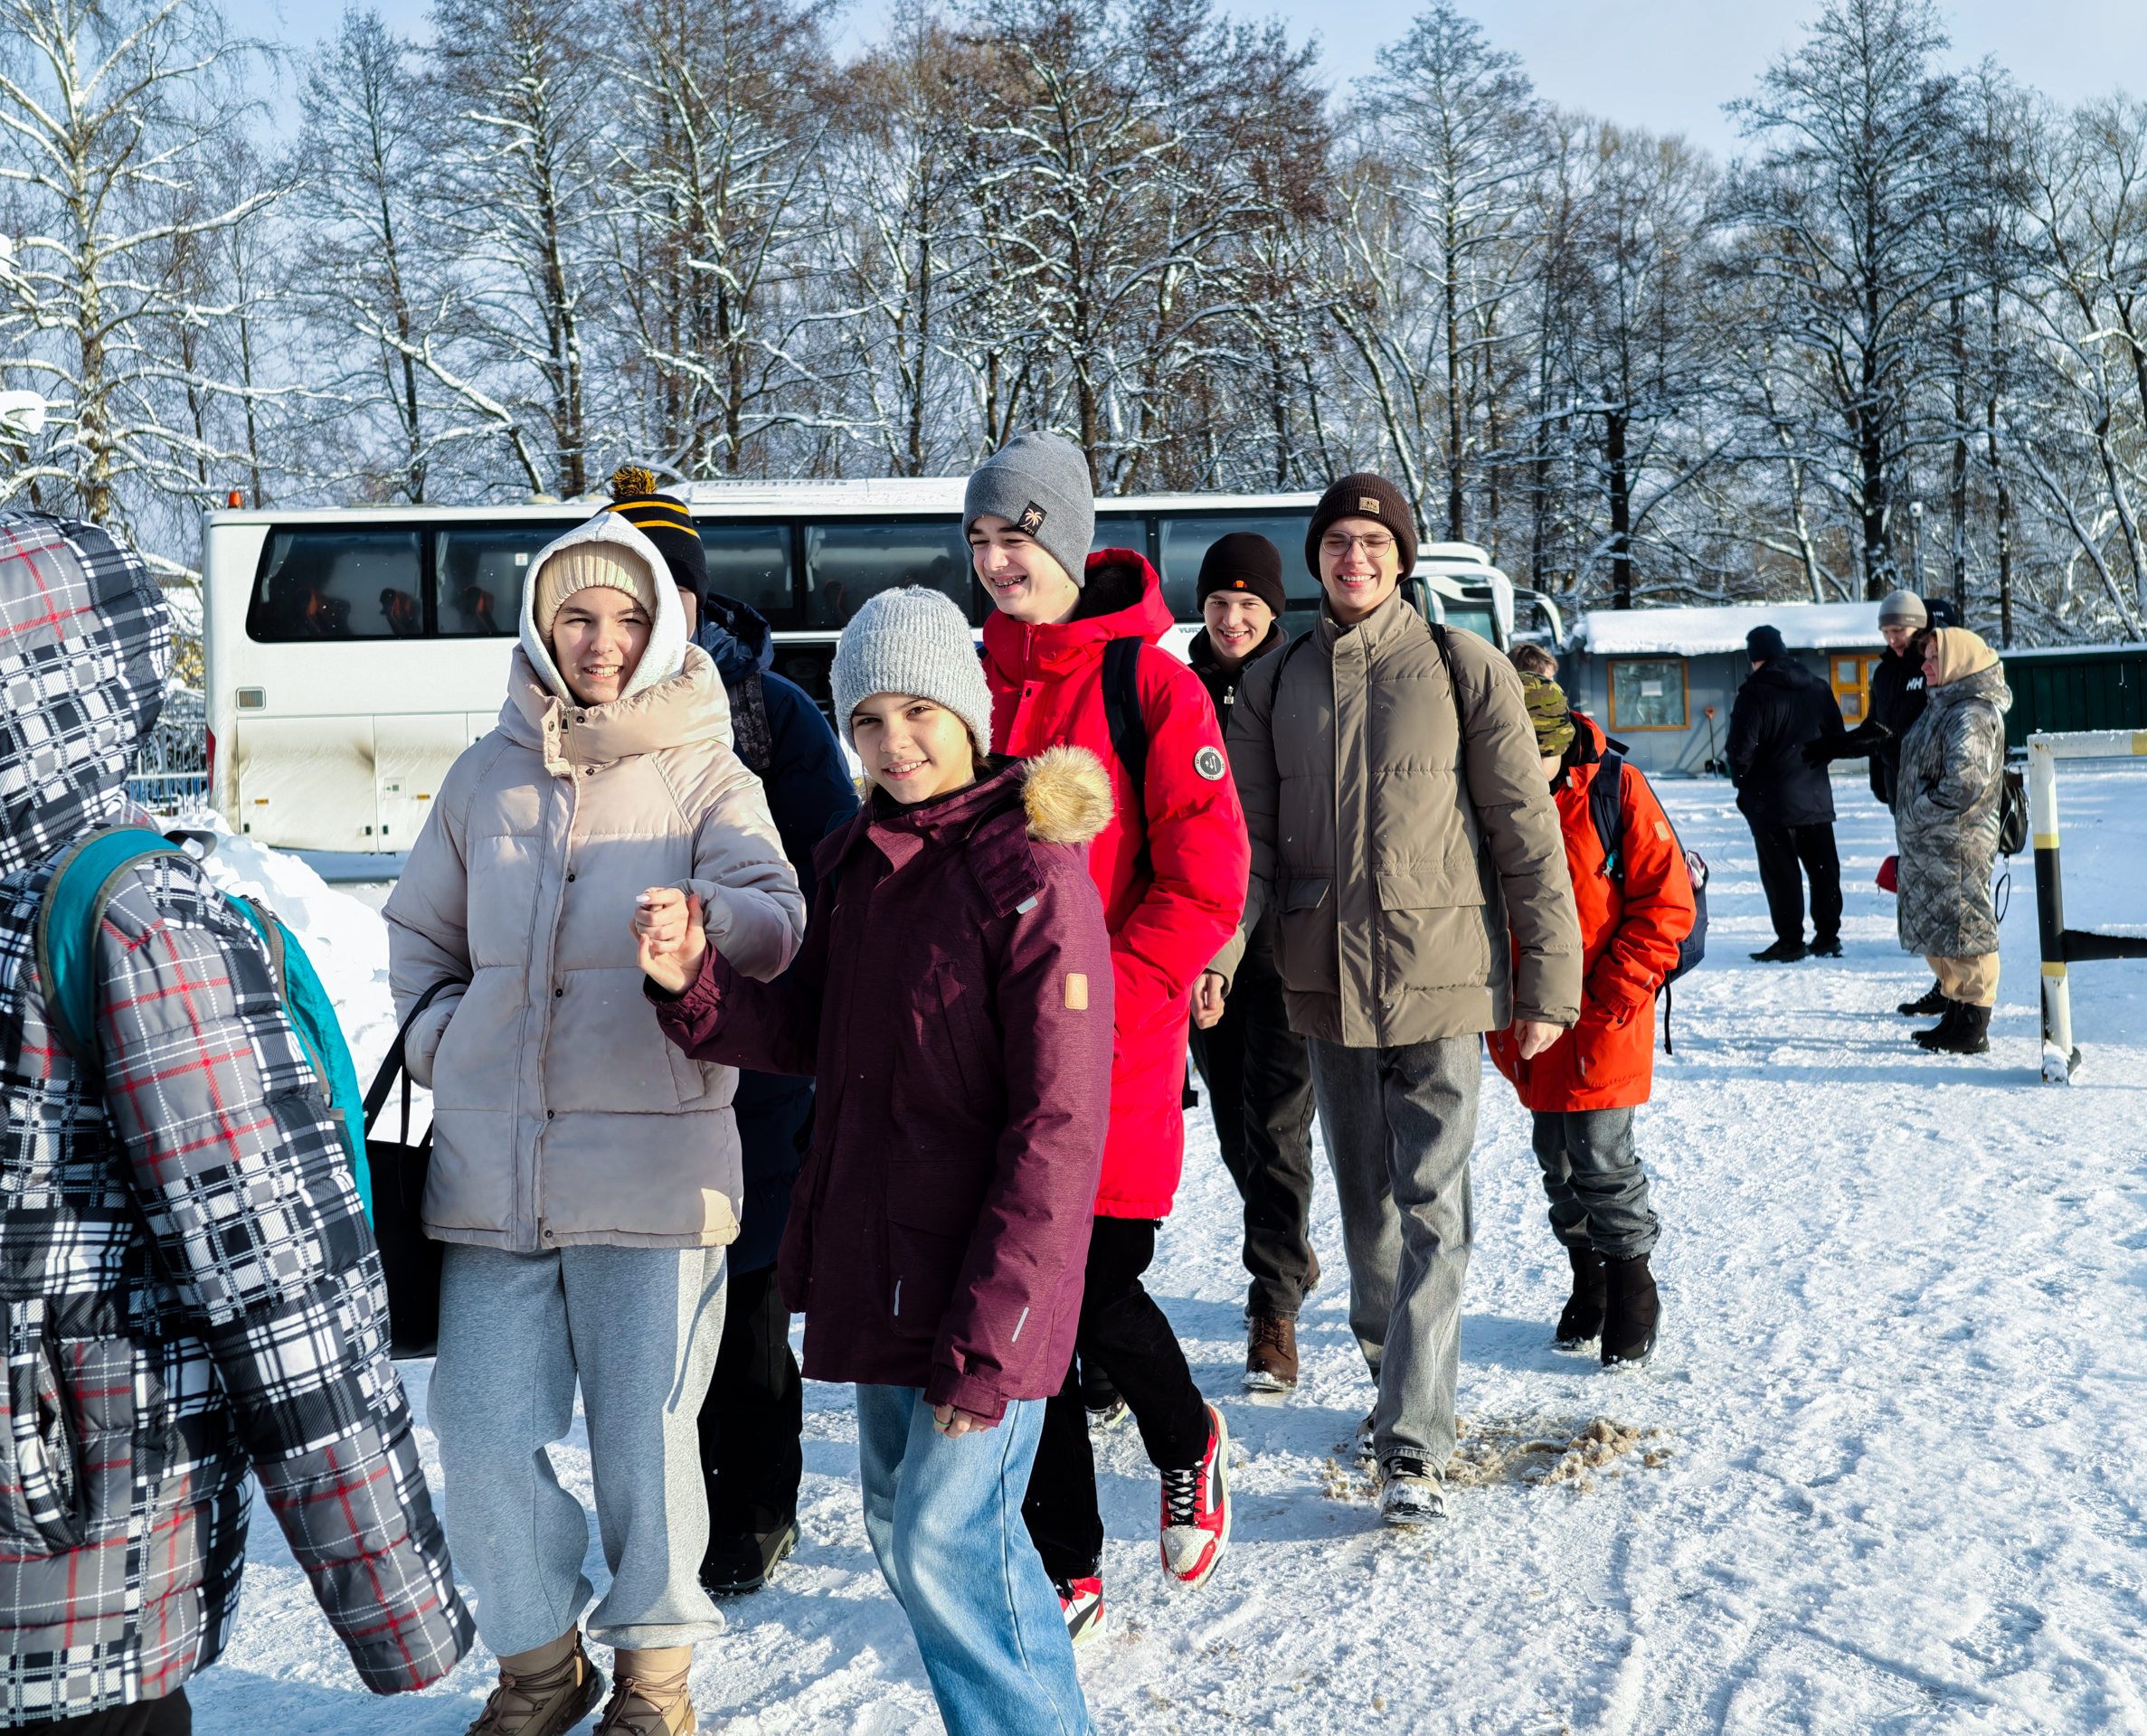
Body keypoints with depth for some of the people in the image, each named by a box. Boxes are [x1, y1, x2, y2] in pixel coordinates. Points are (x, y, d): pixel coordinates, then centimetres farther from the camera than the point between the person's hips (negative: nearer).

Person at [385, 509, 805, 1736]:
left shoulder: (707, 775, 1)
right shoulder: (488, 775, 10)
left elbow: (777, 919, -16)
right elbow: (419, 933, 22)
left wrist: (702, 918, -37)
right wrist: (444, 1044, 6)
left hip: (650, 1163, -3)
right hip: (489, 1162, 3)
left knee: (646, 1434, 2)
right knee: (483, 1431, 5)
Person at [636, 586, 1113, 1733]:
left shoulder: (1031, 872, -16)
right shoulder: (859, 860, 8)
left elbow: (1058, 1125, -18)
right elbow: (812, 1039, 12)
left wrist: (987, 1340, -21)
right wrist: (696, 987, -8)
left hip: (986, 1273, -8)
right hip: (877, 1263, 8)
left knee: (945, 1541, -7)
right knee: (903, 1525, 19)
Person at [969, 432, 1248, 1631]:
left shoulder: (1152, 685, -7)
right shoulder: (969, 679, 8)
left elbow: (1206, 889, -10)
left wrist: (1095, 998, -17)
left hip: (1115, 1054, -4)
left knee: (1100, 1299, -3)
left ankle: (1188, 1446, 32)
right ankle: (1068, 1568, 21)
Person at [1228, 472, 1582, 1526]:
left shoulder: (1464, 669, -4)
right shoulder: (1273, 686, 6)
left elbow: (1527, 833, -2)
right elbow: (1247, 842, 5)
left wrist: (1549, 982, -4)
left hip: (1441, 980, -4)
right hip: (1325, 983, 4)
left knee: (1431, 1211, -7)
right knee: (1364, 1201, 16)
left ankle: (1414, 1444, -5)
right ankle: (1393, 1375, 35)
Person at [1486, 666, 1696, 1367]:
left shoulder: (1617, 791, -11)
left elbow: (1667, 903, -9)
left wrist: (1611, 994, -14)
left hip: (1606, 1014, -4)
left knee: (1601, 1153, -5)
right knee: (1556, 1155, 12)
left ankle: (1633, 1287, 13)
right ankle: (1588, 1282, 30)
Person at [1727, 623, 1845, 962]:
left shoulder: (1754, 695, -14)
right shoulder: (1817, 688, 7)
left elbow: (1742, 750, -15)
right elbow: (1836, 737, 15)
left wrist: (1742, 783, 3)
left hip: (1771, 799, -6)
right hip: (1817, 796, 6)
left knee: (1780, 872, 0)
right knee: (1823, 867, 12)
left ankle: (1790, 941, 1)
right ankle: (1828, 936, 16)